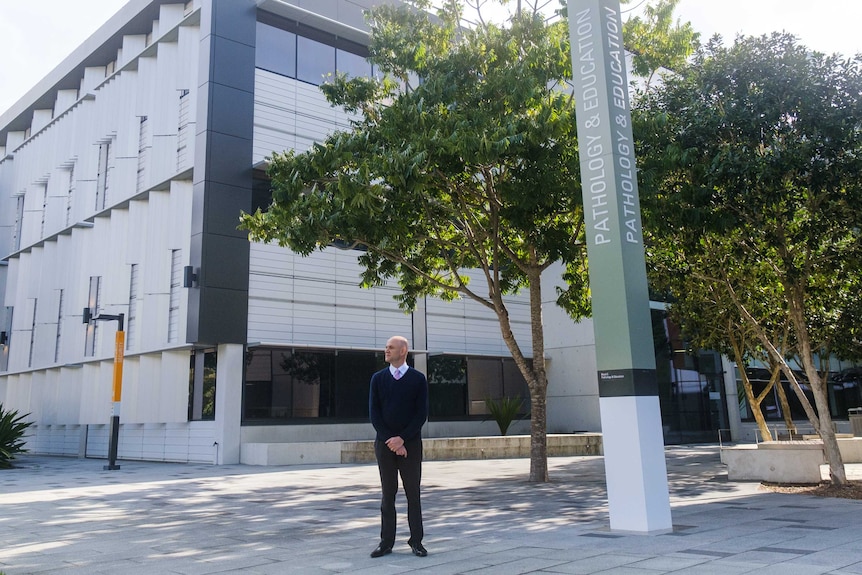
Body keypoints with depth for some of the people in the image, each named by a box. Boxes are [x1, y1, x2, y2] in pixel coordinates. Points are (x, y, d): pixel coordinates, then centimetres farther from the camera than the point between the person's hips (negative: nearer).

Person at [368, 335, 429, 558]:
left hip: (411, 443, -1)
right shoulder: (378, 378, 6)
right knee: (388, 493, 6)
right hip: (384, 443, 2)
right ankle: (386, 542, 11)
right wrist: (390, 440, -9)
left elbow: (422, 413, -4)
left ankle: (416, 541, 12)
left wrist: (402, 439, -12)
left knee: (413, 493, 4)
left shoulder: (418, 379, 0)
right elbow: (374, 413, 1)